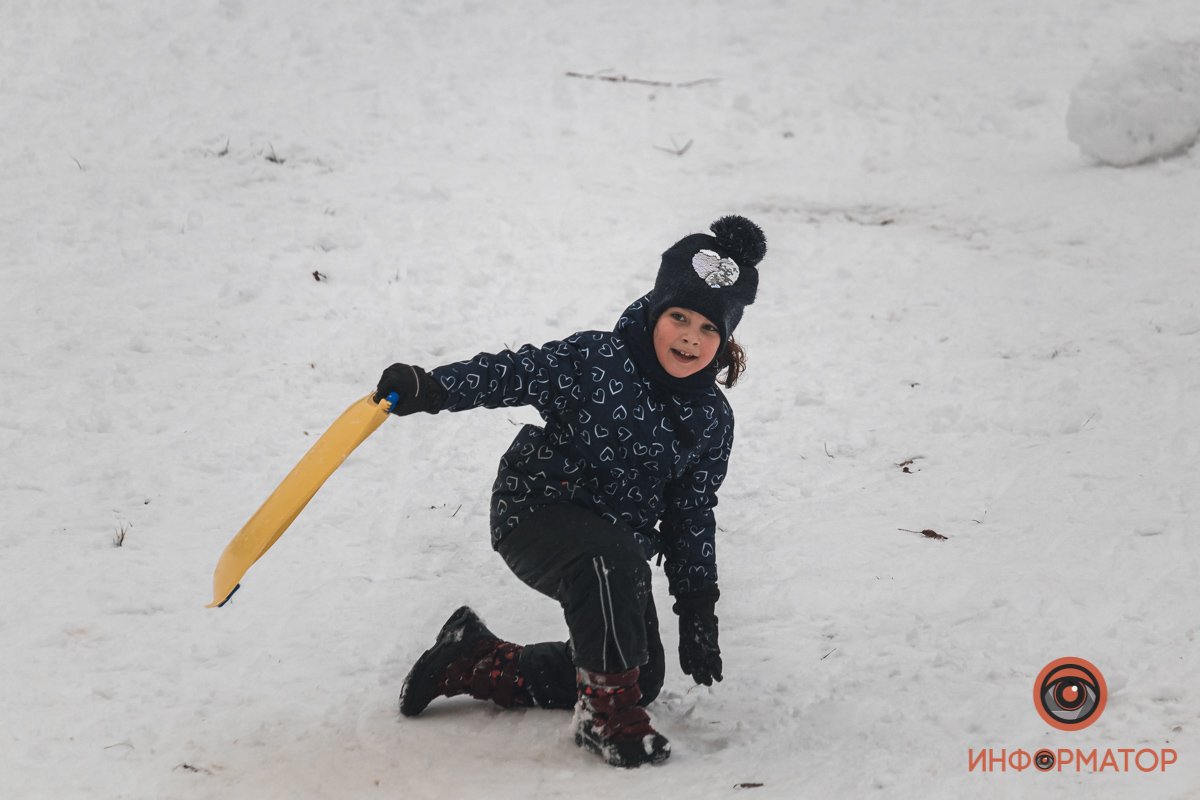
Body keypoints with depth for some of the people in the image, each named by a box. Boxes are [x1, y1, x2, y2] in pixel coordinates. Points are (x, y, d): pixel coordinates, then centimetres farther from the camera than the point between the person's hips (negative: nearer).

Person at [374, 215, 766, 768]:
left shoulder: (712, 420, -1)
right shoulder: (597, 360, -18)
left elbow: (691, 516, 7)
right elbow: (516, 373, -21)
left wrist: (698, 608, 5)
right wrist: (432, 389, -37)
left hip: (617, 541, 7)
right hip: (536, 510, -7)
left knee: (641, 677, 8)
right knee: (610, 558, -39)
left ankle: (474, 662, 20)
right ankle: (606, 713, -21)